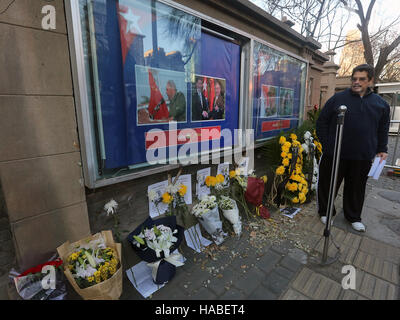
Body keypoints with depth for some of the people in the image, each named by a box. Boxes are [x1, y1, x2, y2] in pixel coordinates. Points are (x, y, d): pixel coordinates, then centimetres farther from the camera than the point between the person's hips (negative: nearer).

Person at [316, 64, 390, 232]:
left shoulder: (381, 103, 9)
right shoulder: (338, 98, 0)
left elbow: (383, 130, 17)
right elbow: (322, 122, 2)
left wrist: (382, 150, 8)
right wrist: (326, 144, -3)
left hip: (363, 157, 3)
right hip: (335, 154, -2)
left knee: (357, 188, 15)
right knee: (329, 184, 8)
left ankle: (353, 217, 34)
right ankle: (325, 212, 28)